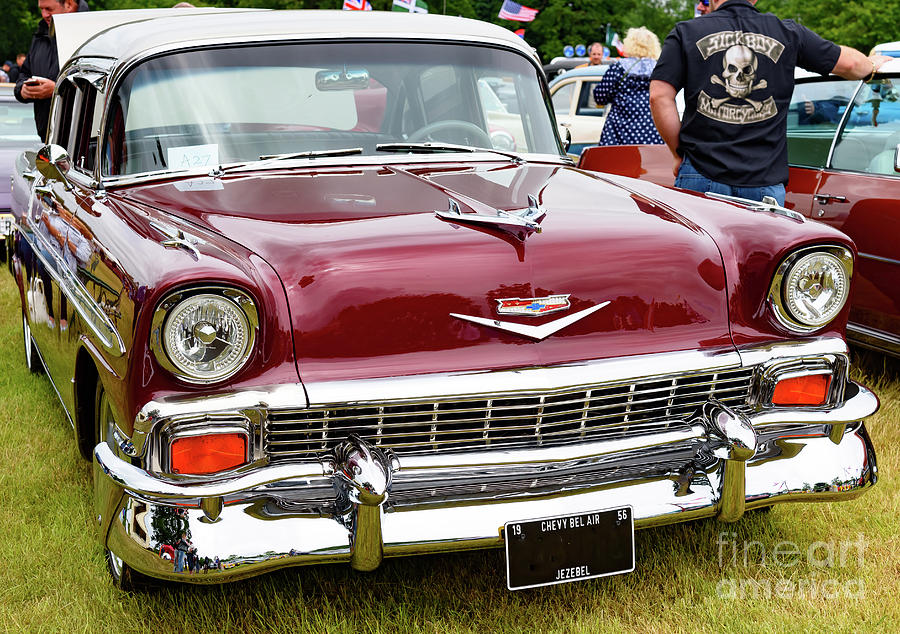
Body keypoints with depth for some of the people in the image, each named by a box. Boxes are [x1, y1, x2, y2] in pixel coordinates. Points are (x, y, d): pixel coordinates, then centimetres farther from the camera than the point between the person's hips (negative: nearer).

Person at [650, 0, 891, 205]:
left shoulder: (686, 33, 6)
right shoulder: (787, 33, 10)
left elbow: (659, 97, -4)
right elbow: (848, 62, 20)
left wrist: (679, 154, 6)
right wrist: (872, 64, 44)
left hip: (700, 177, -1)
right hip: (764, 182, 1)